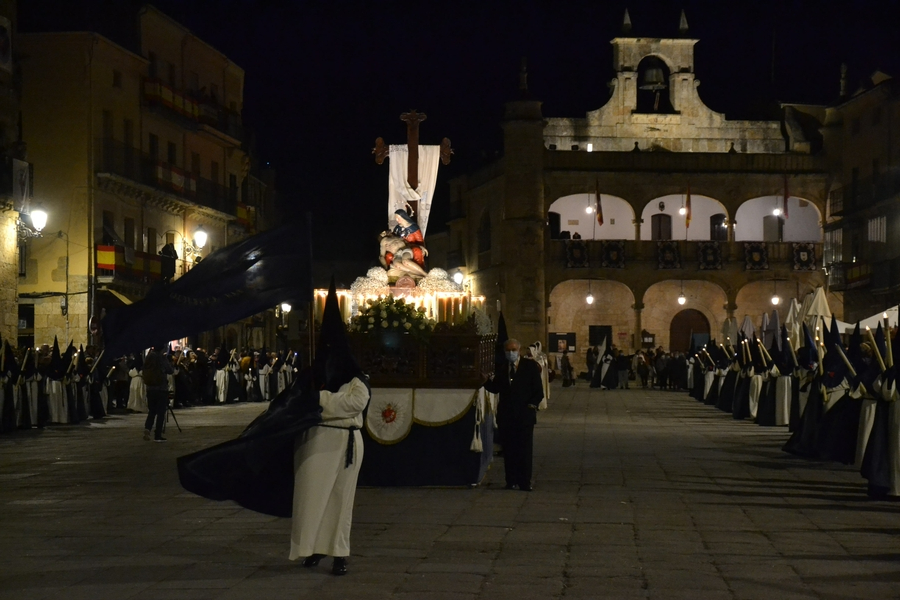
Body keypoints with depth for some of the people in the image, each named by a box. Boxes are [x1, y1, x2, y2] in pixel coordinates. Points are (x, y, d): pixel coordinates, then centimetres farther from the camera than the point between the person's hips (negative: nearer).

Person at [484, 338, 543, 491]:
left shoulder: (530, 366, 2)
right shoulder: (501, 368, 9)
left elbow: (538, 390, 2)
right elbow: (495, 389, 9)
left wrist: (533, 404, -11)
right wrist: (489, 381, -11)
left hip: (525, 414, -3)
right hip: (506, 414, 3)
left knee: (525, 449, -2)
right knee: (509, 450, 4)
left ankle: (525, 482, 2)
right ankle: (511, 481, 10)